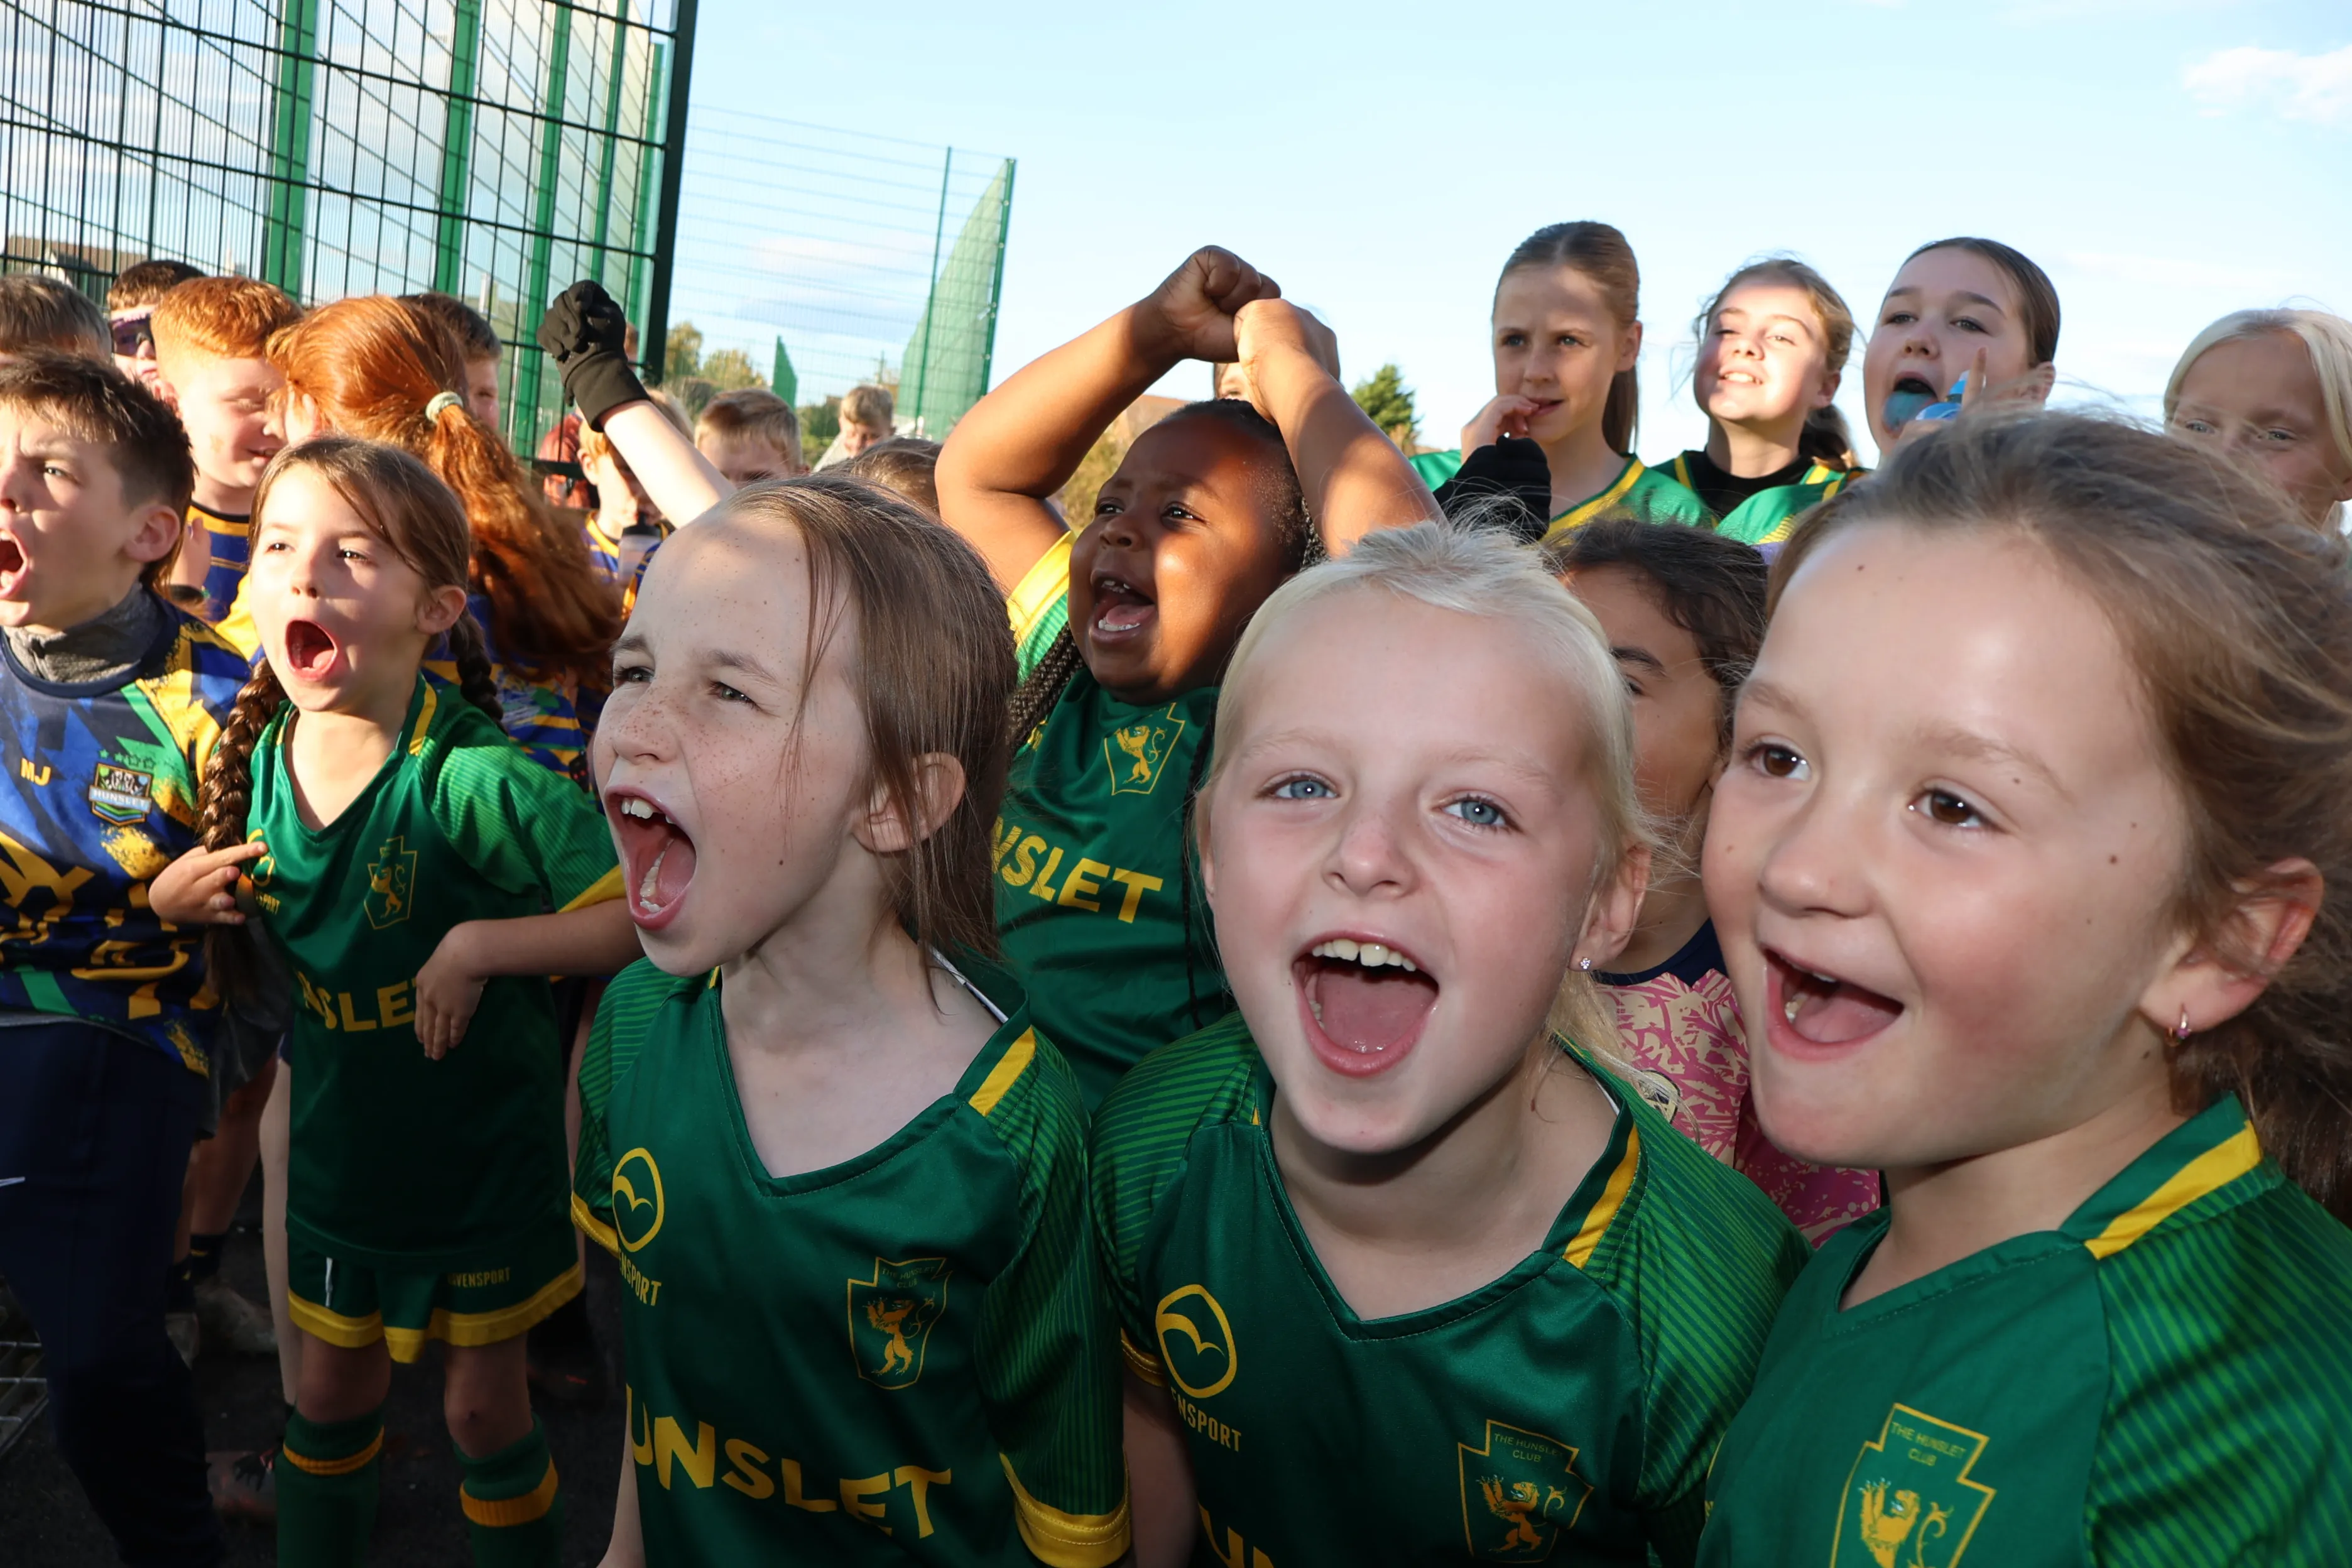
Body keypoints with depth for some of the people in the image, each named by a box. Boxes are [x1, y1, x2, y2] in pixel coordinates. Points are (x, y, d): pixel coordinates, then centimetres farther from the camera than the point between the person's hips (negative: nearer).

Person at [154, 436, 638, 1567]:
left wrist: (477, 945, -31)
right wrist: (183, 897, -9)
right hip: (338, 1150, 5)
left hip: (482, 1158, -5)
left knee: (484, 1410, 14)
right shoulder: (257, 760, -8)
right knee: (330, 1397, 23)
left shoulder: (473, 779, -27)